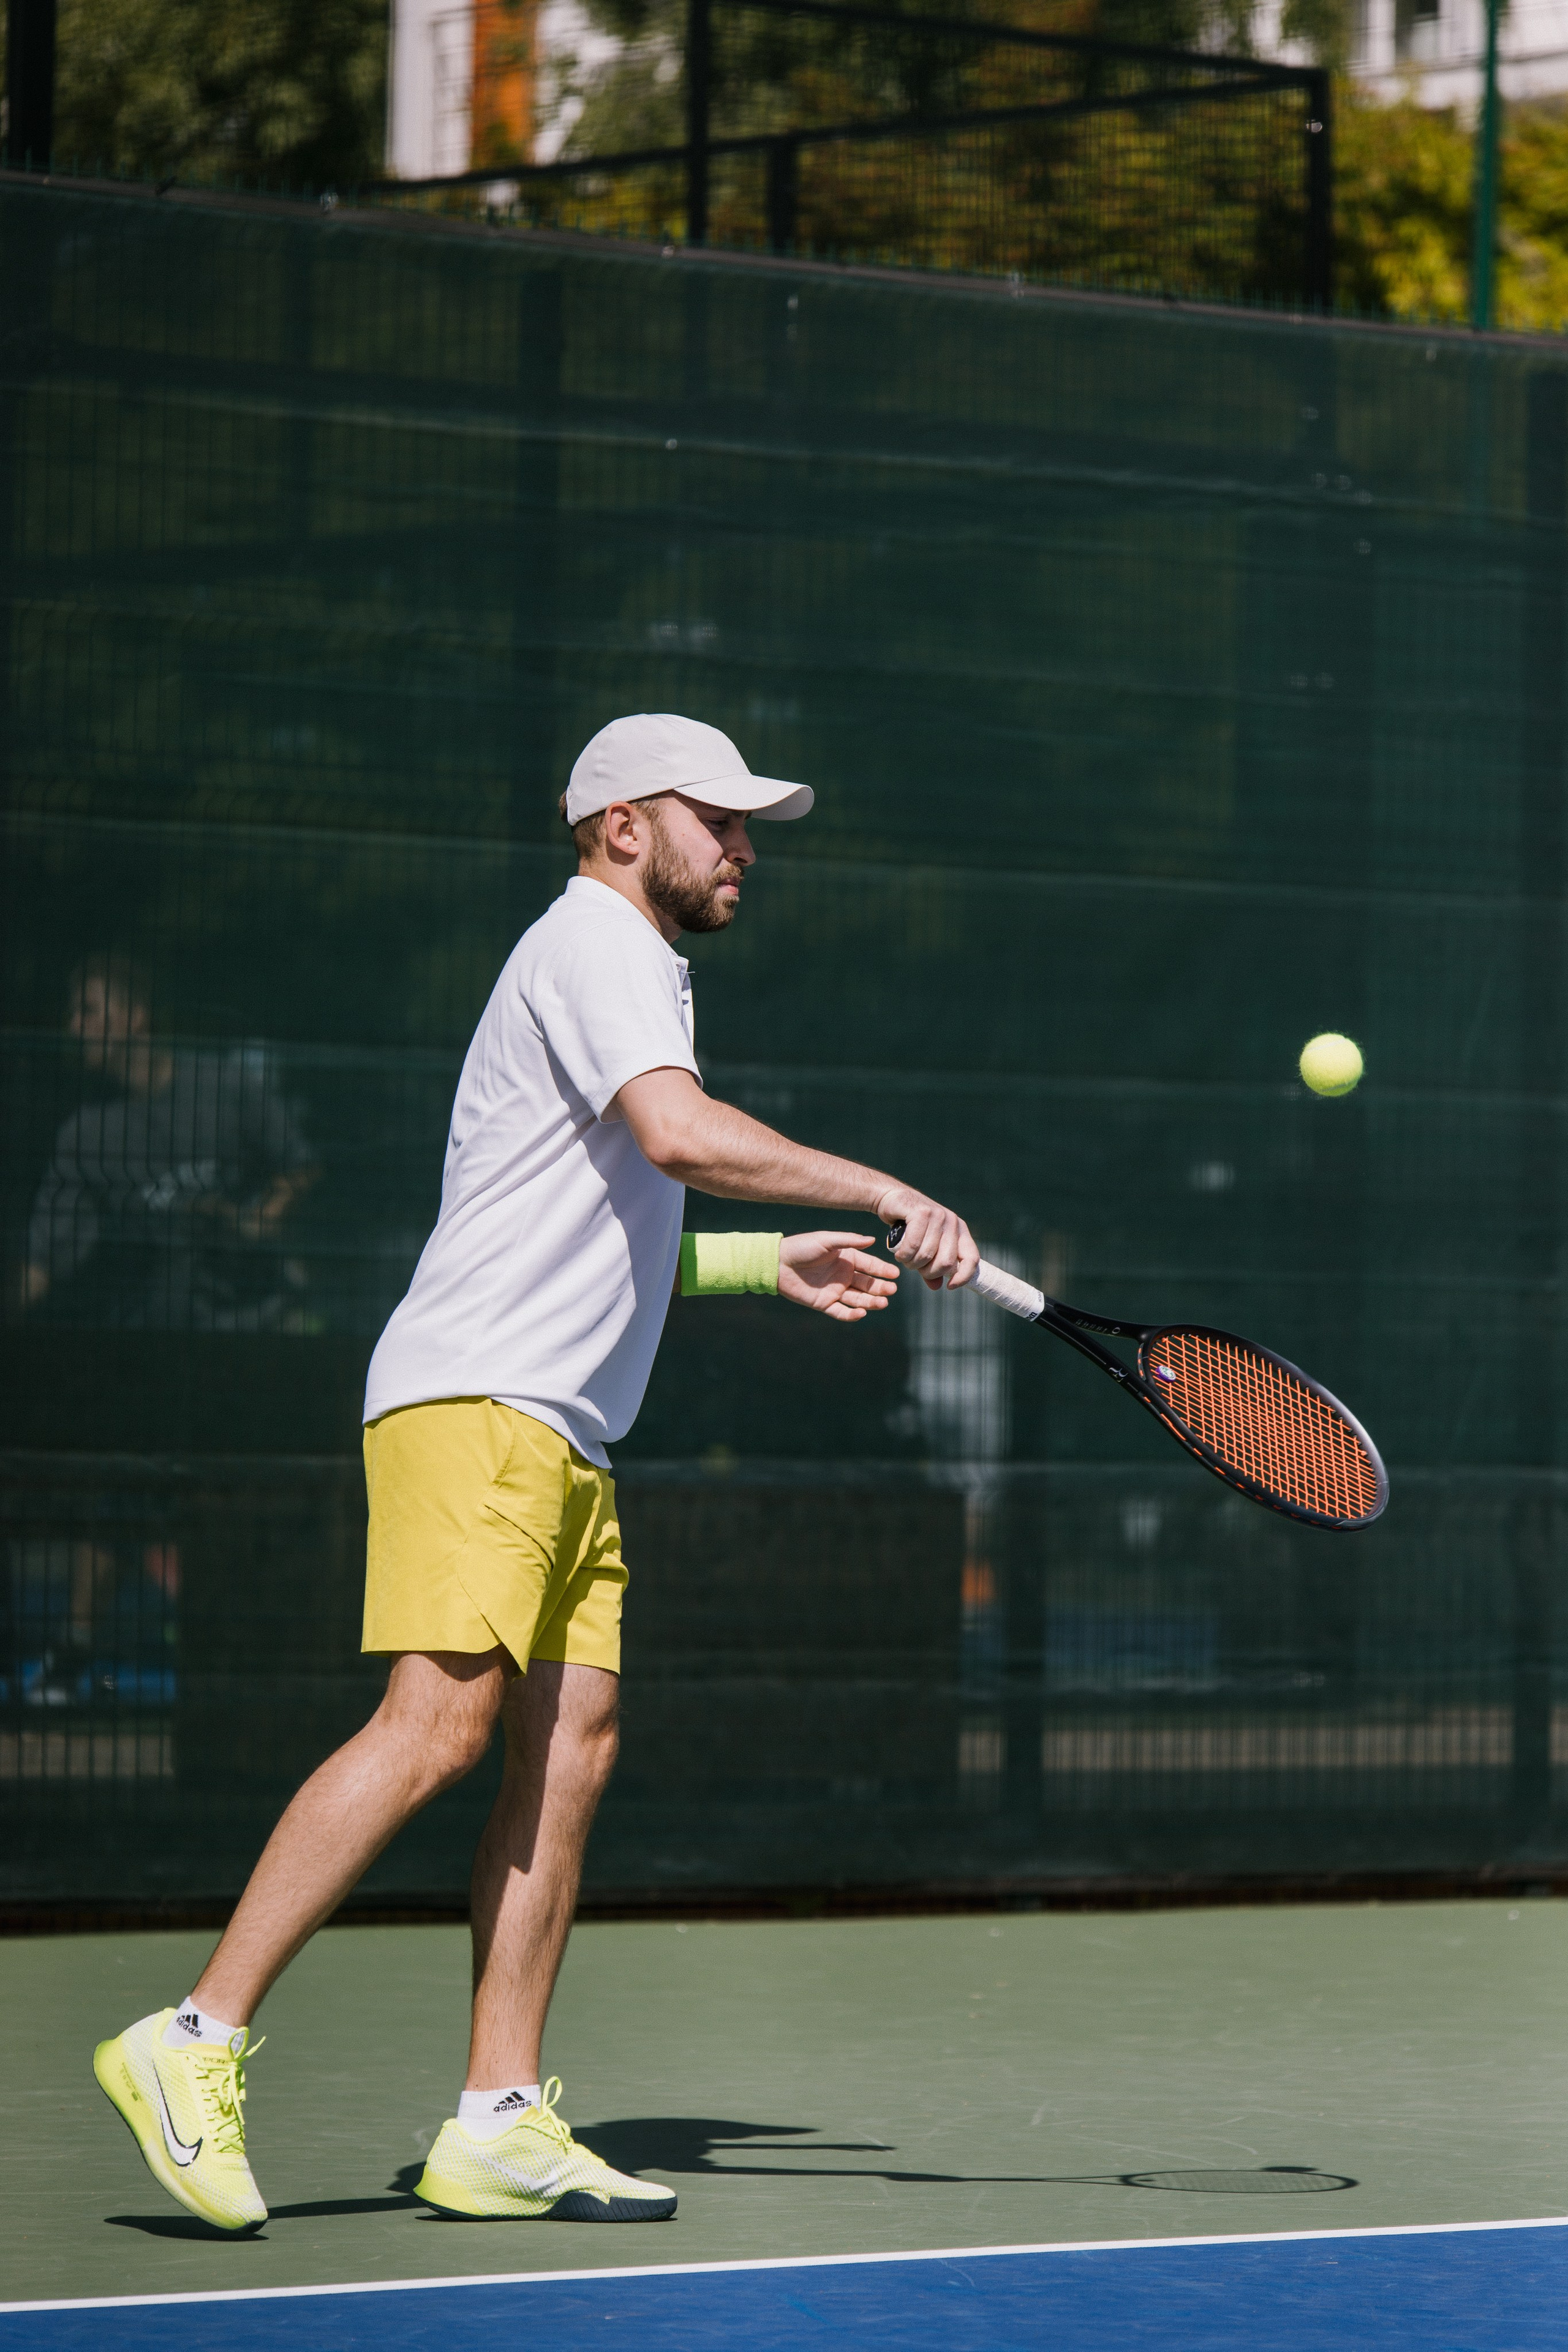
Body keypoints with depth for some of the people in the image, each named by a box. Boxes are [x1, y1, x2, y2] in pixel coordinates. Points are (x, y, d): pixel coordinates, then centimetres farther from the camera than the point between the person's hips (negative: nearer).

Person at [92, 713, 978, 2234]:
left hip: (560, 1439, 11)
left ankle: (497, 2126, -2)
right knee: (437, 1724, -20)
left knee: (570, 1748, 1)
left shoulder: (631, 970, 27)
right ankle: (195, 2042, -18)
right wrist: (886, 1195, -21)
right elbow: (680, 1134, -24)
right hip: (473, 1404, -11)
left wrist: (772, 1263, 27)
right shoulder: (594, 944, -5)